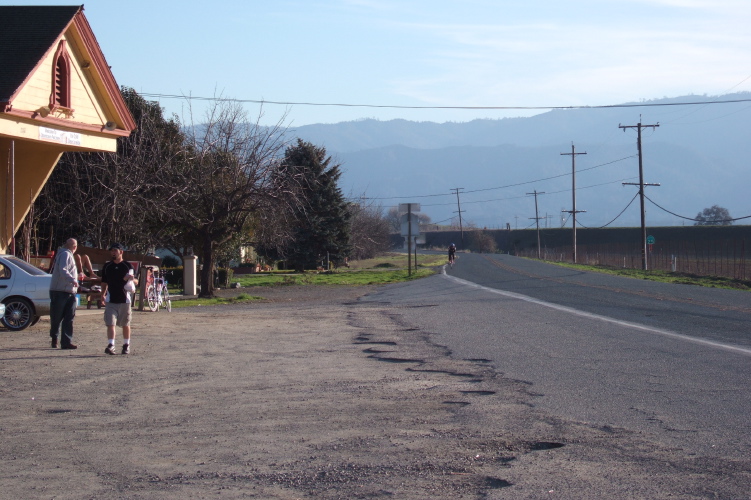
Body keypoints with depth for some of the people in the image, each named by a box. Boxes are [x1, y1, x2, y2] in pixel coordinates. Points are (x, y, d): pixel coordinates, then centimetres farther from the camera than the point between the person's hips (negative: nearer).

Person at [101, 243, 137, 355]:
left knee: (125, 324, 8)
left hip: (124, 299, -1)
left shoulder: (128, 266, 2)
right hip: (111, 300, 1)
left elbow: (136, 282, 3)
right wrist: (103, 294, 3)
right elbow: (104, 283, 18)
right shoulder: (107, 266, 10)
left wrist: (131, 279, -20)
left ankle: (126, 346, 20)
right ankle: (110, 345, -17)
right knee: (110, 323, -11)